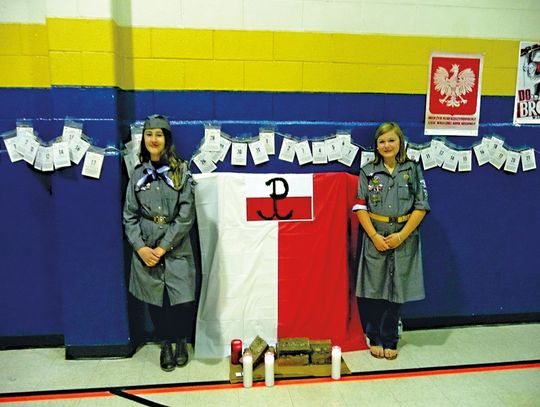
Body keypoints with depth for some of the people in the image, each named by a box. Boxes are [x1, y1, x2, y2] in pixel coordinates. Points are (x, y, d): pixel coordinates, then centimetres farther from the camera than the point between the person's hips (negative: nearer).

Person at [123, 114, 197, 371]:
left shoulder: (181, 171, -1)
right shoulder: (138, 174, 7)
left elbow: (186, 215, -7)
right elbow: (129, 215, 6)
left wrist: (162, 247, -11)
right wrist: (140, 247, -8)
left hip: (176, 249, -2)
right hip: (145, 250, 2)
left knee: (183, 301, -6)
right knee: (156, 301, 8)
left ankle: (181, 343, 22)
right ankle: (165, 345, 31)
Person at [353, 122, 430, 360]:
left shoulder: (413, 170, 3)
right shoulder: (368, 171, 4)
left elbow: (421, 207, -1)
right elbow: (360, 207, -1)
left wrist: (401, 236, -10)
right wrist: (375, 236, -11)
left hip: (404, 240, 0)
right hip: (375, 238, 0)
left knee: (396, 291, 7)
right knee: (374, 290, 4)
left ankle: (390, 341, 22)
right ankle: (375, 339, 21)